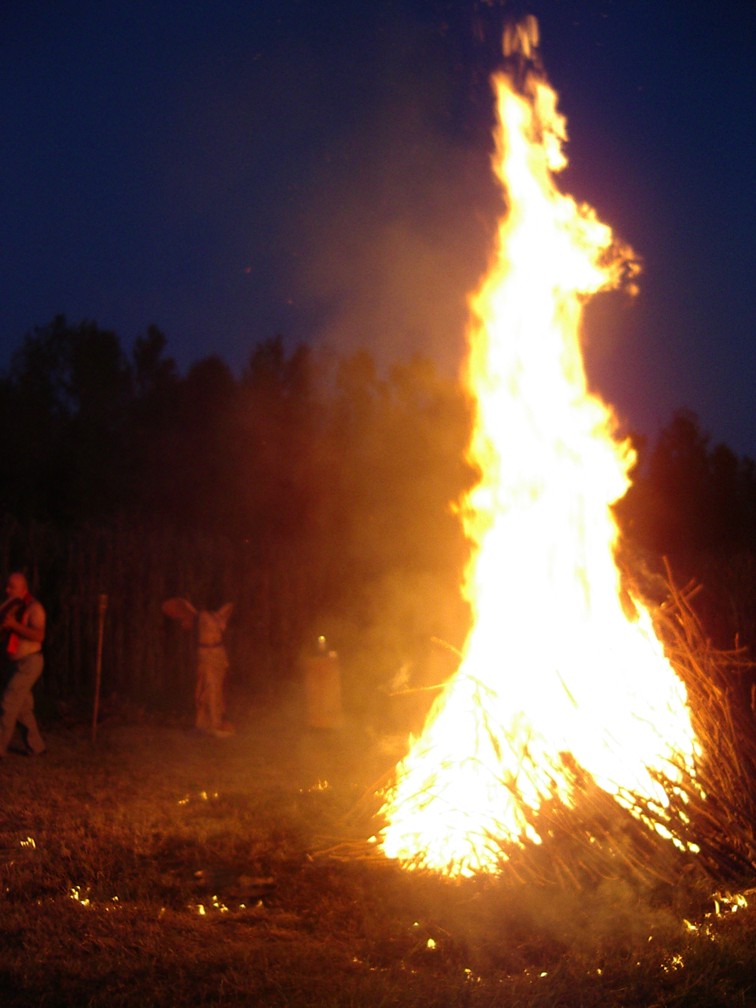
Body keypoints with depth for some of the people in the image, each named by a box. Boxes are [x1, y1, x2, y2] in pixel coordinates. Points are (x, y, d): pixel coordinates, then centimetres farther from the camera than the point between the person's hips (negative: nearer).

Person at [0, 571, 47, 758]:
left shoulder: (33, 607, -13)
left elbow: (38, 635, -24)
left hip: (28, 663, -8)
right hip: (15, 663, 8)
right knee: (23, 707, 11)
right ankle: (35, 747, 19)